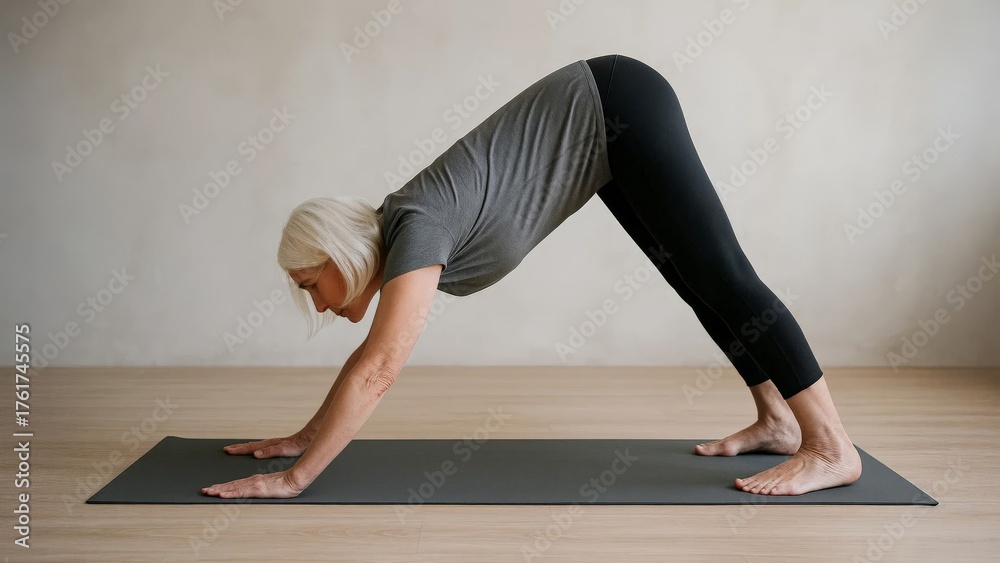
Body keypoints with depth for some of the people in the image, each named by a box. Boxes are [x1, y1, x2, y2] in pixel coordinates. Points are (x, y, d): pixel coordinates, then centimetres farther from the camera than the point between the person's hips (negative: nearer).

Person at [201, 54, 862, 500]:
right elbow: (368, 360, 12)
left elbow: (379, 371, -28)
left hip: (618, 105, -8)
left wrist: (294, 478, -23)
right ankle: (777, 421, 21)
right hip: (605, 134, 8)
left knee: (721, 275, -9)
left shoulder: (417, 231, -23)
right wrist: (305, 436, 13)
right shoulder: (395, 245, 1)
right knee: (694, 281, 10)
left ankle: (832, 448, -4)